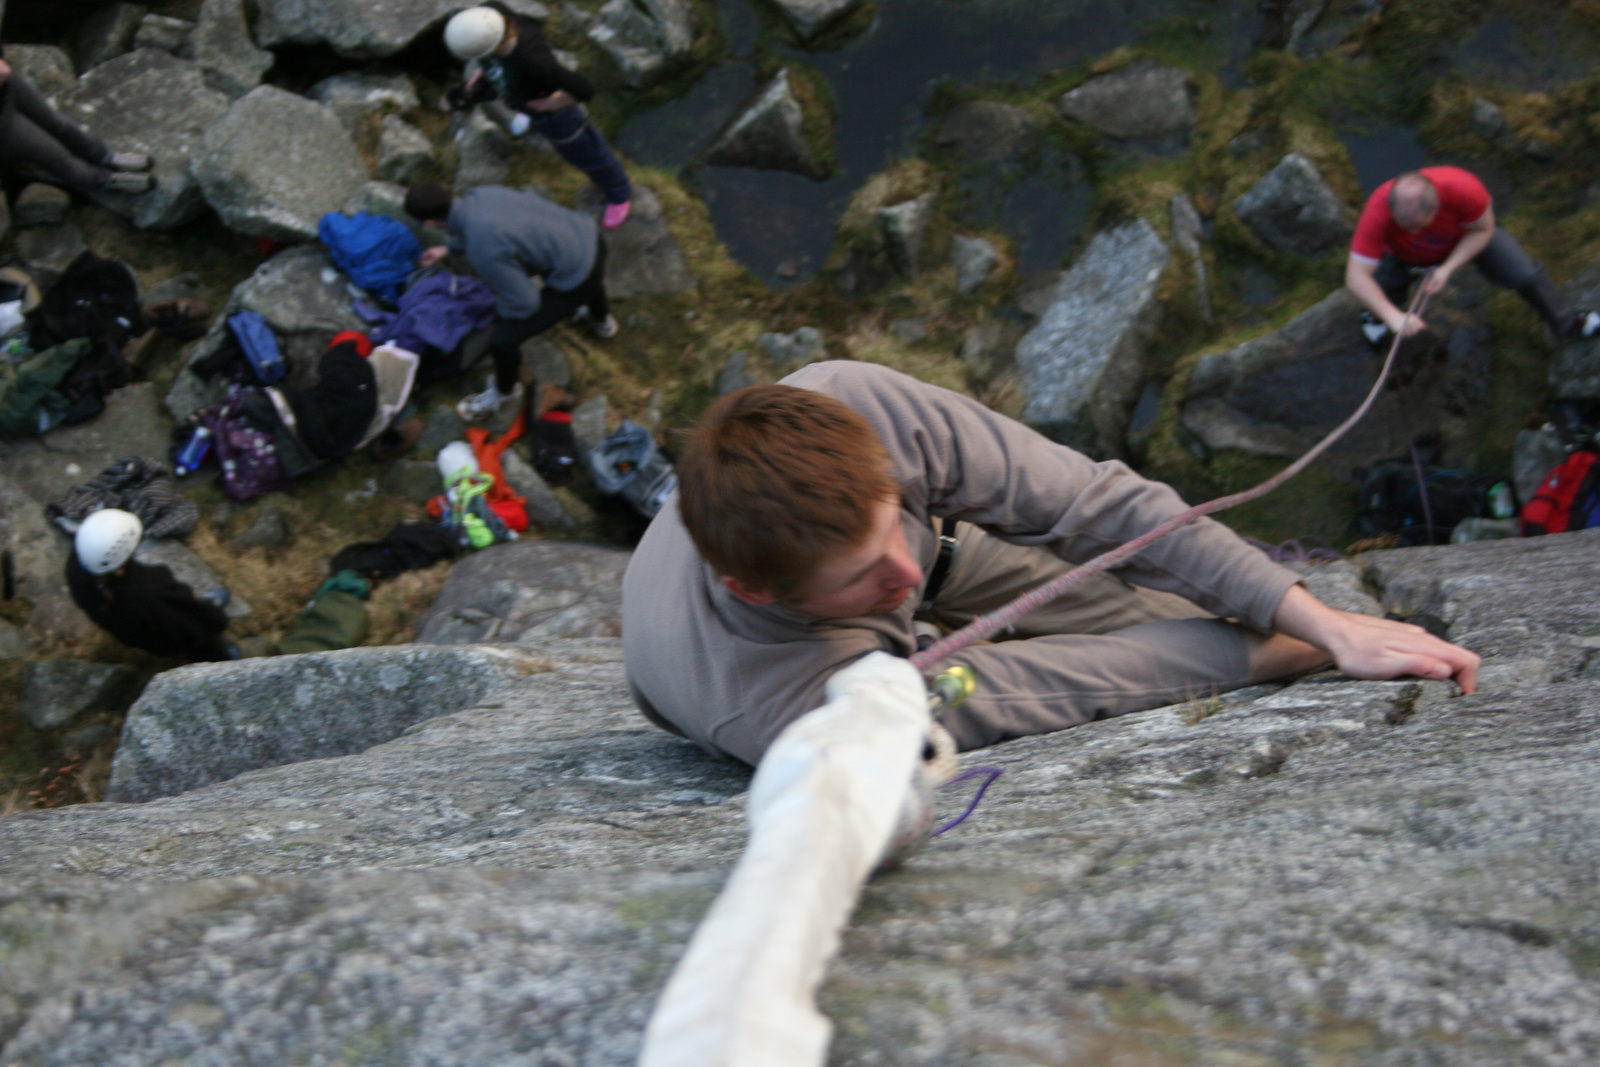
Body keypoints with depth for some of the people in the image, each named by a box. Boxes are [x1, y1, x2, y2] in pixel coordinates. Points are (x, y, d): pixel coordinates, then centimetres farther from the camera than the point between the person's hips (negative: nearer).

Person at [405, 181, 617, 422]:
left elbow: (524, 302, -20)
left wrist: (499, 310, 2)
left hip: (575, 281, -7)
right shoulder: (481, 193, -6)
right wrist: (449, 248, 26)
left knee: (503, 339, -1)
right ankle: (602, 320, 76)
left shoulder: (483, 251, -29)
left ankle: (505, 392, 31)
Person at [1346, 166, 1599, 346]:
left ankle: (1562, 322, 28)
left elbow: (1483, 230, -21)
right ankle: (1377, 316, 25)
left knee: (1526, 275, -6)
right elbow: (1356, 276, -46)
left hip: (1467, 236, 0)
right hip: (1406, 255, 0)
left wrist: (1447, 268, -33)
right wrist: (1393, 316, -57)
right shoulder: (1378, 211, -45)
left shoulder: (1464, 189, -43)